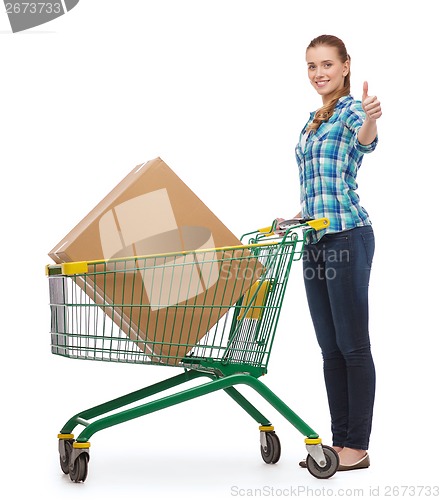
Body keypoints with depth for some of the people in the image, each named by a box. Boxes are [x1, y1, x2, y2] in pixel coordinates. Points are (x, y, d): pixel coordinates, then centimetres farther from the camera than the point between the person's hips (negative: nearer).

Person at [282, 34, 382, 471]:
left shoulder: (352, 109, -6)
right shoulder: (313, 120, 20)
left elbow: (364, 141, -31)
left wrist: (370, 120, -51)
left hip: (347, 236, -9)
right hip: (315, 240, 9)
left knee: (353, 345, -3)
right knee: (330, 347, 10)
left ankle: (357, 447, 4)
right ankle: (339, 441, 18)